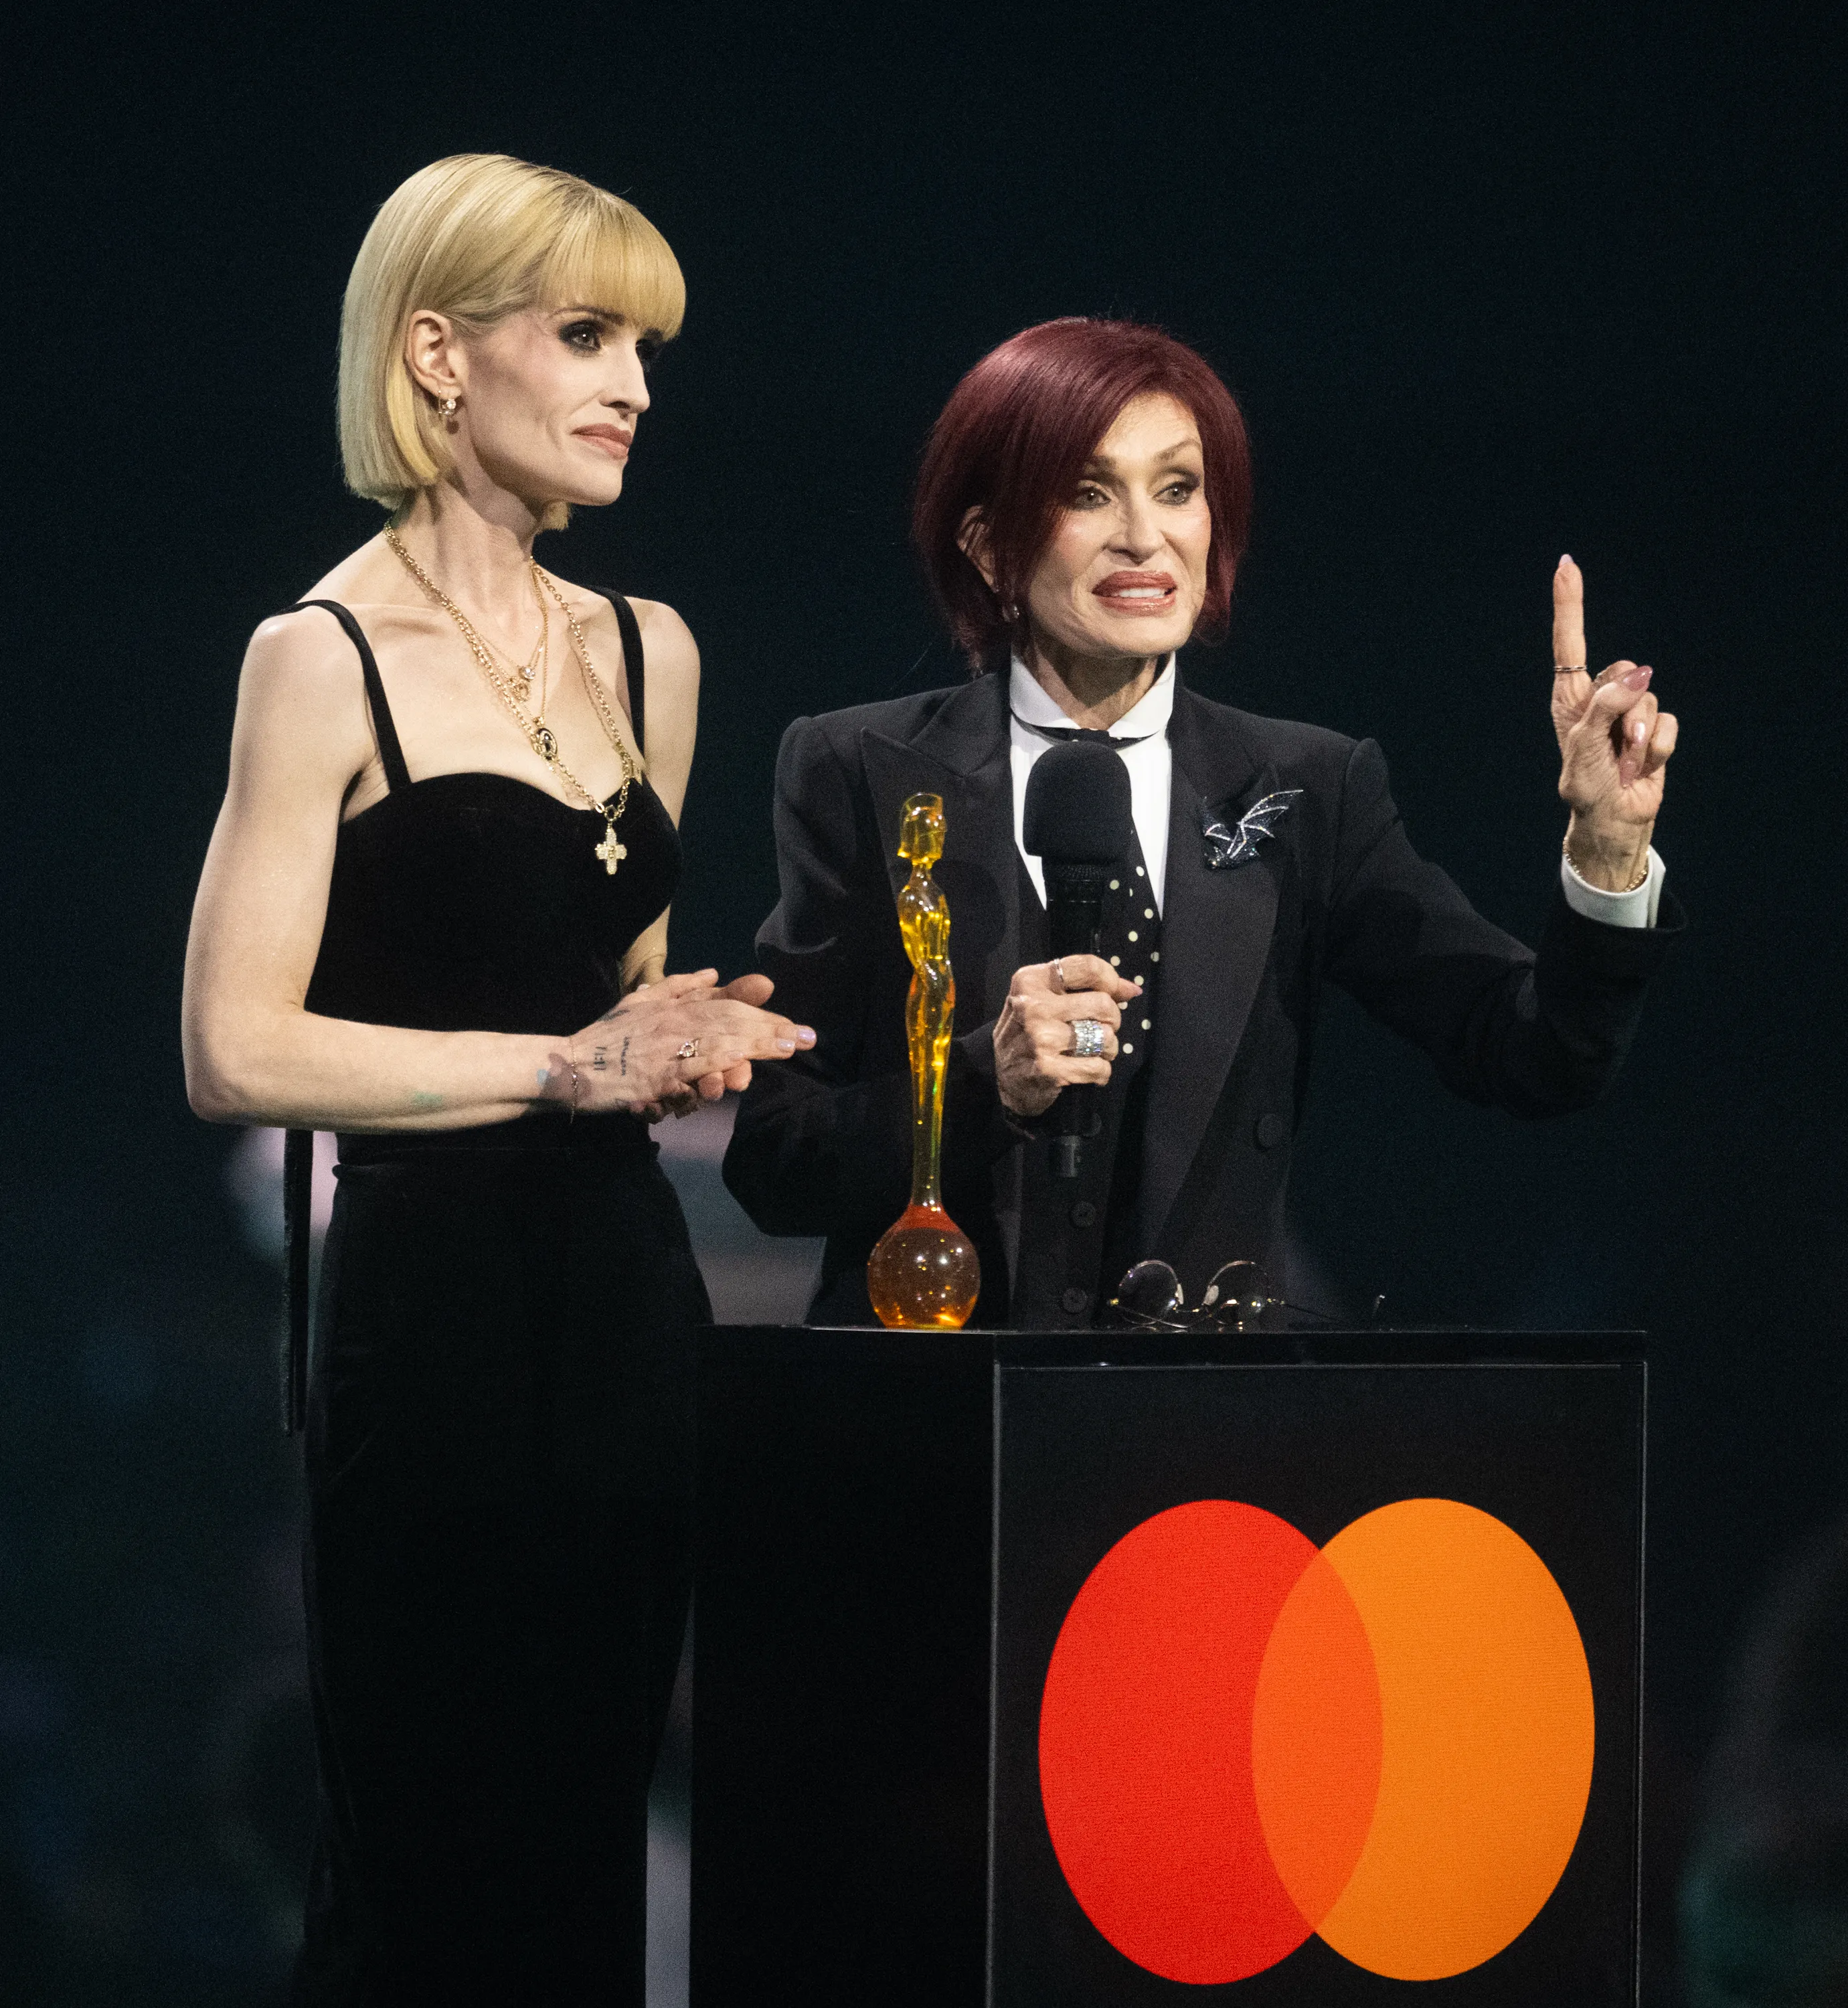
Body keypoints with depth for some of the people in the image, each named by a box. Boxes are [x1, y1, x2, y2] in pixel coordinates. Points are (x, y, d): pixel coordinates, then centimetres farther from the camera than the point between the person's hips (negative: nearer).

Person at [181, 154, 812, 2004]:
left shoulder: (642, 654, 15)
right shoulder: (328, 662, -6)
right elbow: (237, 1052, -13)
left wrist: (682, 1038, 5)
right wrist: (567, 1064, -13)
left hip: (627, 1289, 7)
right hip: (434, 1308, -7)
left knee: (588, 1843, 8)